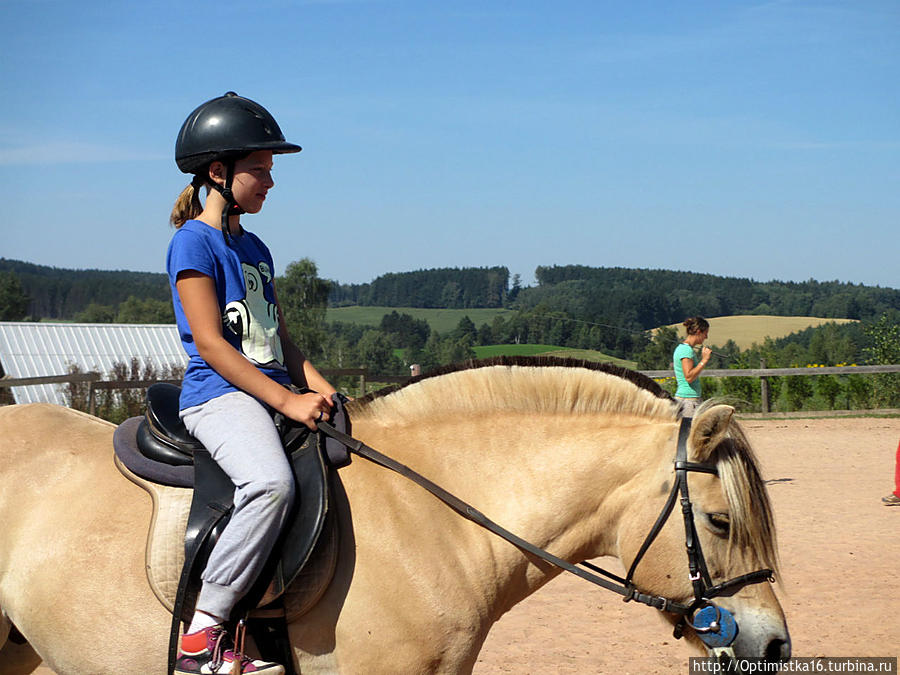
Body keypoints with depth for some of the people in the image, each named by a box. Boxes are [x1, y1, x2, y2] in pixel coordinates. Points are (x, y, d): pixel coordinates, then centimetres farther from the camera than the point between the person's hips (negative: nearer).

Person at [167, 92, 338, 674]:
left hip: (277, 394, 9)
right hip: (219, 395, -9)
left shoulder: (255, 249, 21)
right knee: (272, 480, -35)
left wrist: (317, 384, 2)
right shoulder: (194, 241, -5)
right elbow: (210, 343, -13)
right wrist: (287, 400, -18)